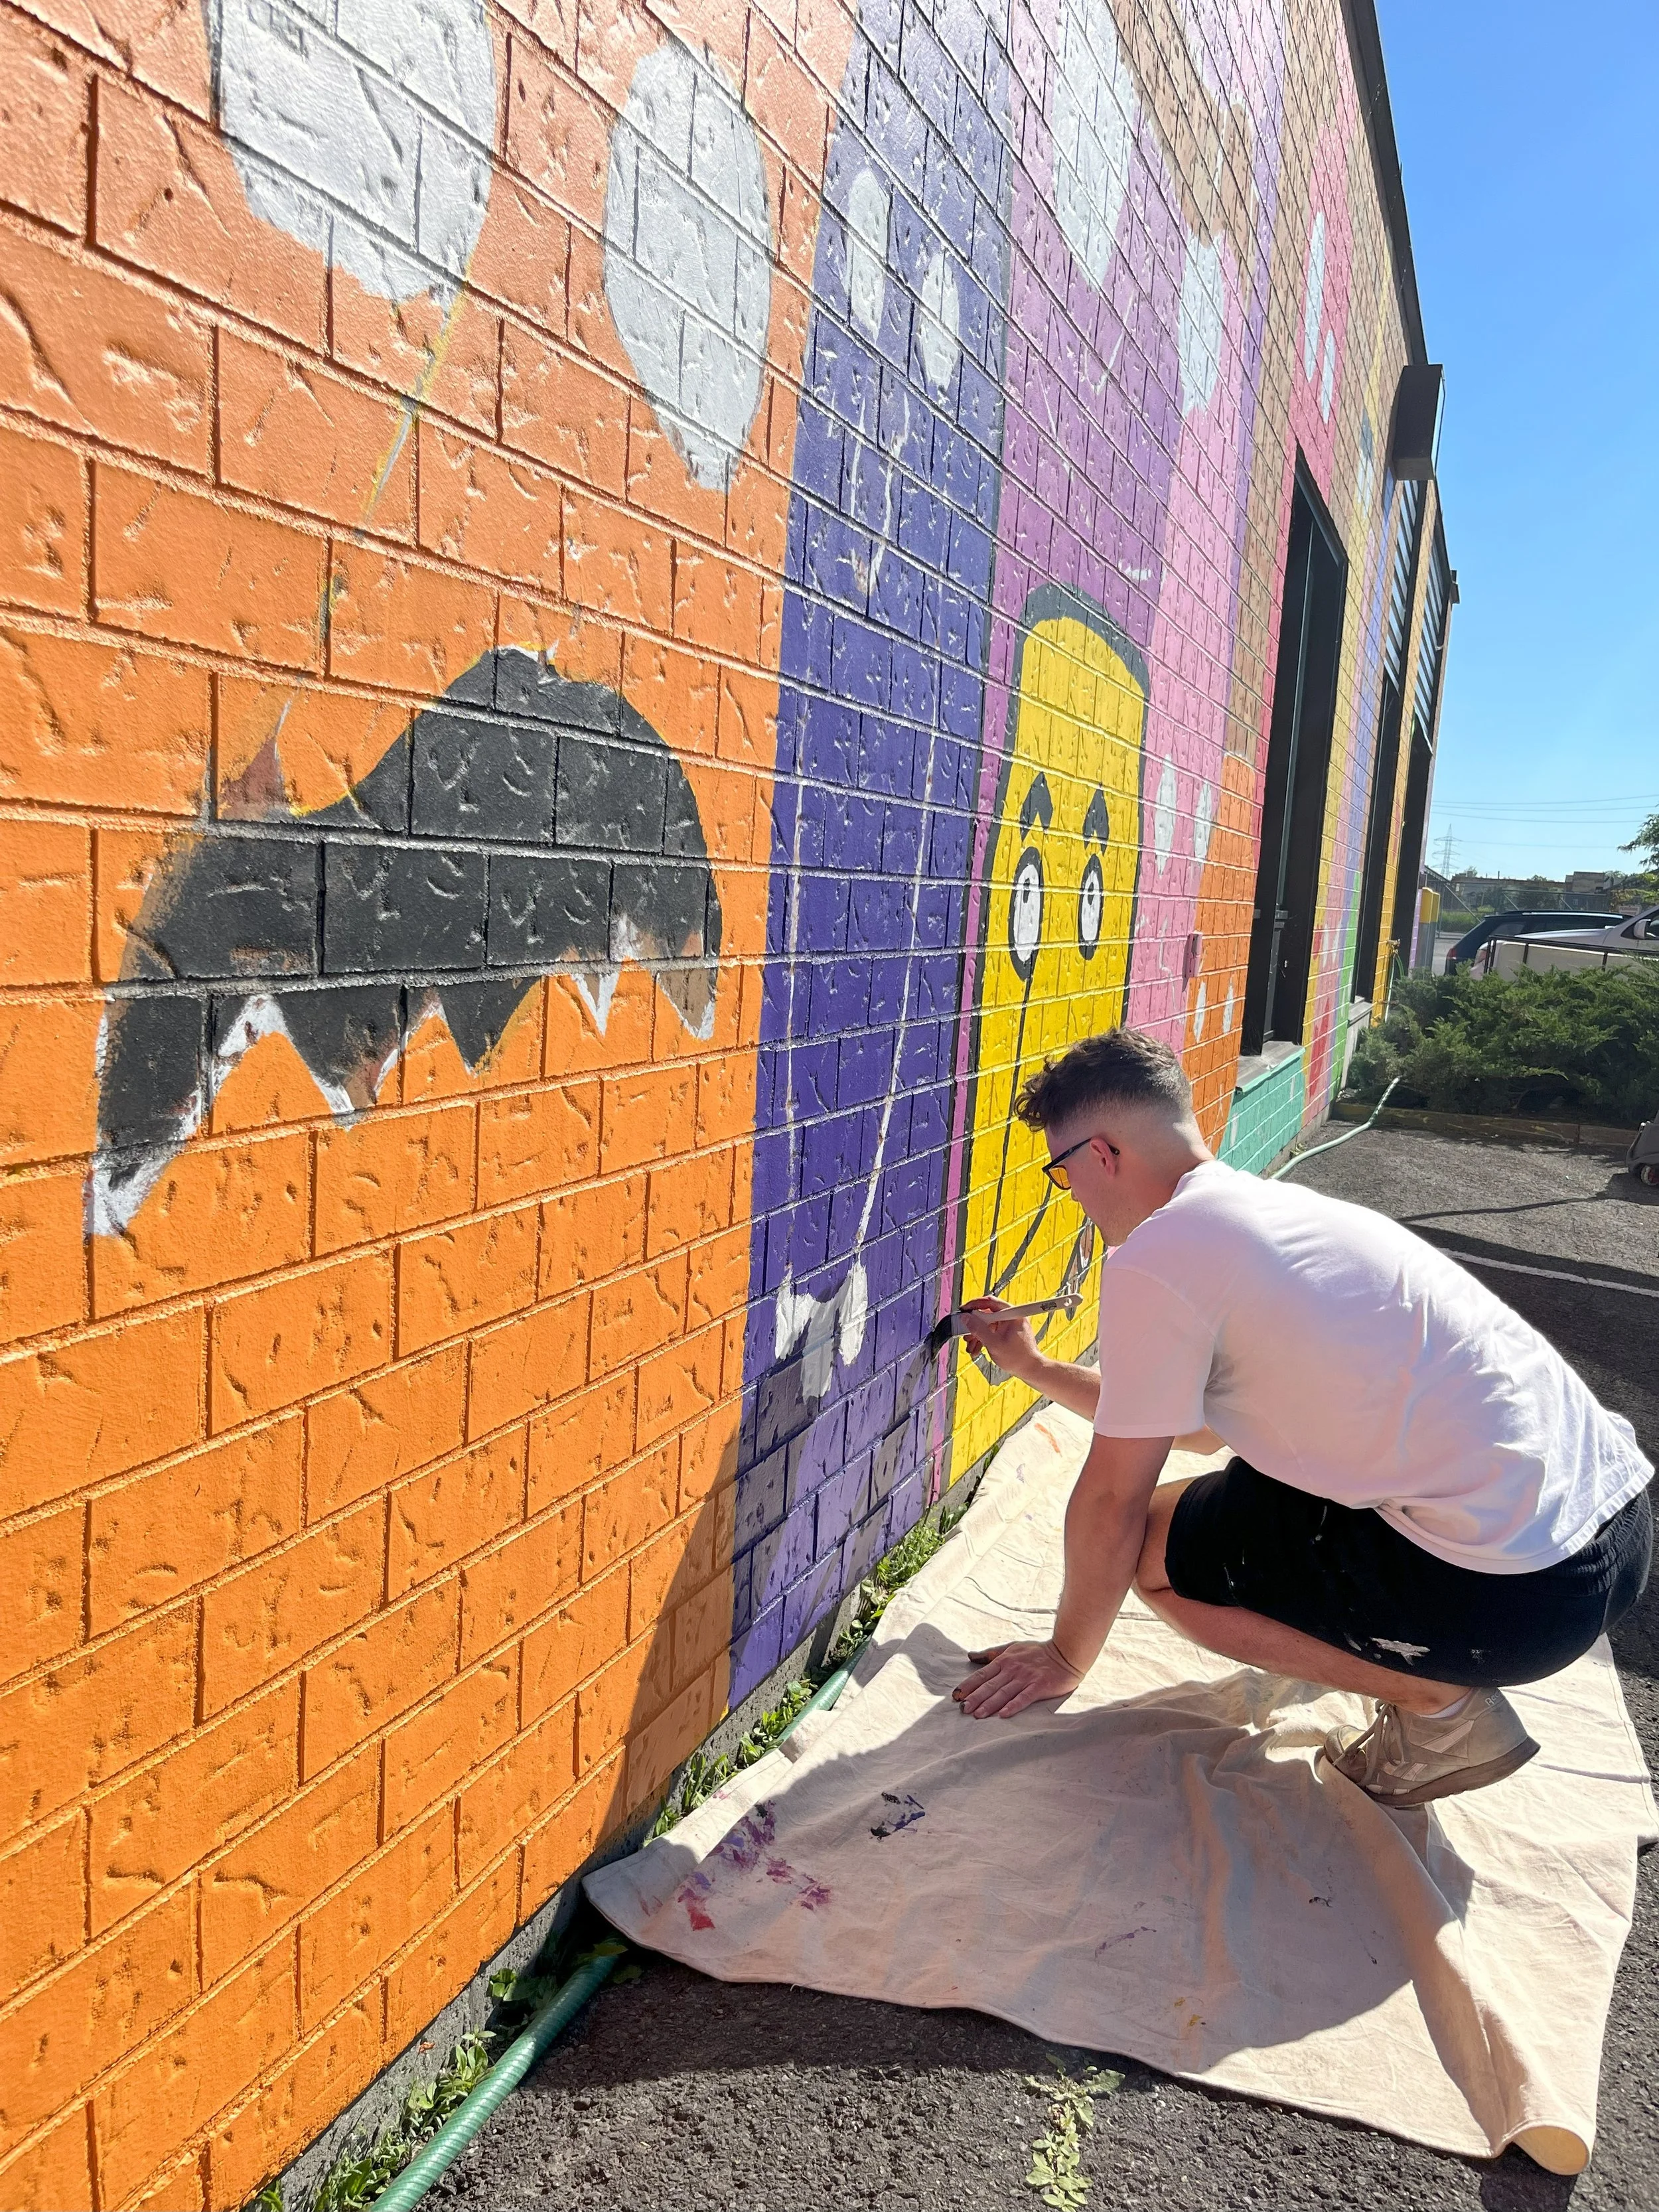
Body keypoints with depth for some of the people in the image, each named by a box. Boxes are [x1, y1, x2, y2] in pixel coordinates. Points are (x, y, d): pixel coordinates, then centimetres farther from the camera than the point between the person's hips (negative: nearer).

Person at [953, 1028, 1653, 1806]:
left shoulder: (1154, 1256, -13)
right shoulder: (1267, 1205, 15)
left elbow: (1112, 1501, -4)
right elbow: (1198, 1426, 28)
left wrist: (1065, 1659, 12)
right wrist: (1035, 1369, 35)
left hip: (1517, 1588, -9)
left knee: (1154, 1548, 4)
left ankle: (1439, 1706, 5)